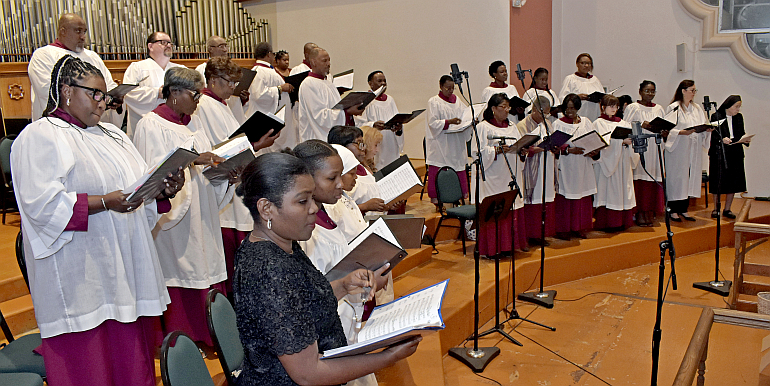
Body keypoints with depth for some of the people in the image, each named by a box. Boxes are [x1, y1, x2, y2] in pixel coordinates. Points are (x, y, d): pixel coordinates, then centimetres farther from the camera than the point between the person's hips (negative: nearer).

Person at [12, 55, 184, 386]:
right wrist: (105, 202, -26)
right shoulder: (39, 137, -6)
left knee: (131, 357, 13)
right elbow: (42, 203, -18)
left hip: (124, 268, 7)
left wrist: (163, 189, -3)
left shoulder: (110, 135, 18)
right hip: (79, 279, -7)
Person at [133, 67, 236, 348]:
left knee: (206, 268, 7)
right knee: (179, 275, -2)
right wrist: (192, 160, -24)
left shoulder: (194, 122, 14)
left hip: (202, 217, 7)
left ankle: (203, 335, 19)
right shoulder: (151, 125, -7)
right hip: (173, 216, -7)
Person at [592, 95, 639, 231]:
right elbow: (604, 141, -14)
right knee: (608, 190, -5)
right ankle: (607, 223, -1)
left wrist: (631, 140, -14)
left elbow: (631, 136, 9)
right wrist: (622, 141, -24)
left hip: (623, 160, 6)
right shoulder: (599, 123, 0)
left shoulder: (622, 123, 18)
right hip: (608, 161, -6)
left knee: (623, 187, 4)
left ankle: (621, 221, 9)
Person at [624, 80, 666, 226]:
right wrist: (641, 125, -18)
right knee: (640, 180, -7)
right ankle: (640, 213, -2)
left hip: (655, 148, 4)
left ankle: (650, 212, 8)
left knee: (654, 180, 1)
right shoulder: (633, 108, 2)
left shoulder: (659, 109, 16)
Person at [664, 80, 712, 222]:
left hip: (694, 150, 6)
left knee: (690, 178, 6)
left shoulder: (697, 108, 16)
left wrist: (707, 130, -6)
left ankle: (683, 210, 13)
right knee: (677, 178, -5)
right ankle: (673, 211, 2)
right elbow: (668, 129, -9)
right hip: (678, 149, -6)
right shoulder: (673, 108, -4)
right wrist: (683, 132, -23)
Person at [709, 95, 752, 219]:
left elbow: (742, 133, 13)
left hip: (735, 154, 5)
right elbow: (714, 134, -8)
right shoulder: (716, 116, -3)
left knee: (733, 181, 5)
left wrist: (745, 140, -8)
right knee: (718, 181, -1)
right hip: (719, 153, -4)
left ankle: (727, 209, 14)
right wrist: (722, 139, -27)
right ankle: (716, 208, 11)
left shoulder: (739, 117, 12)